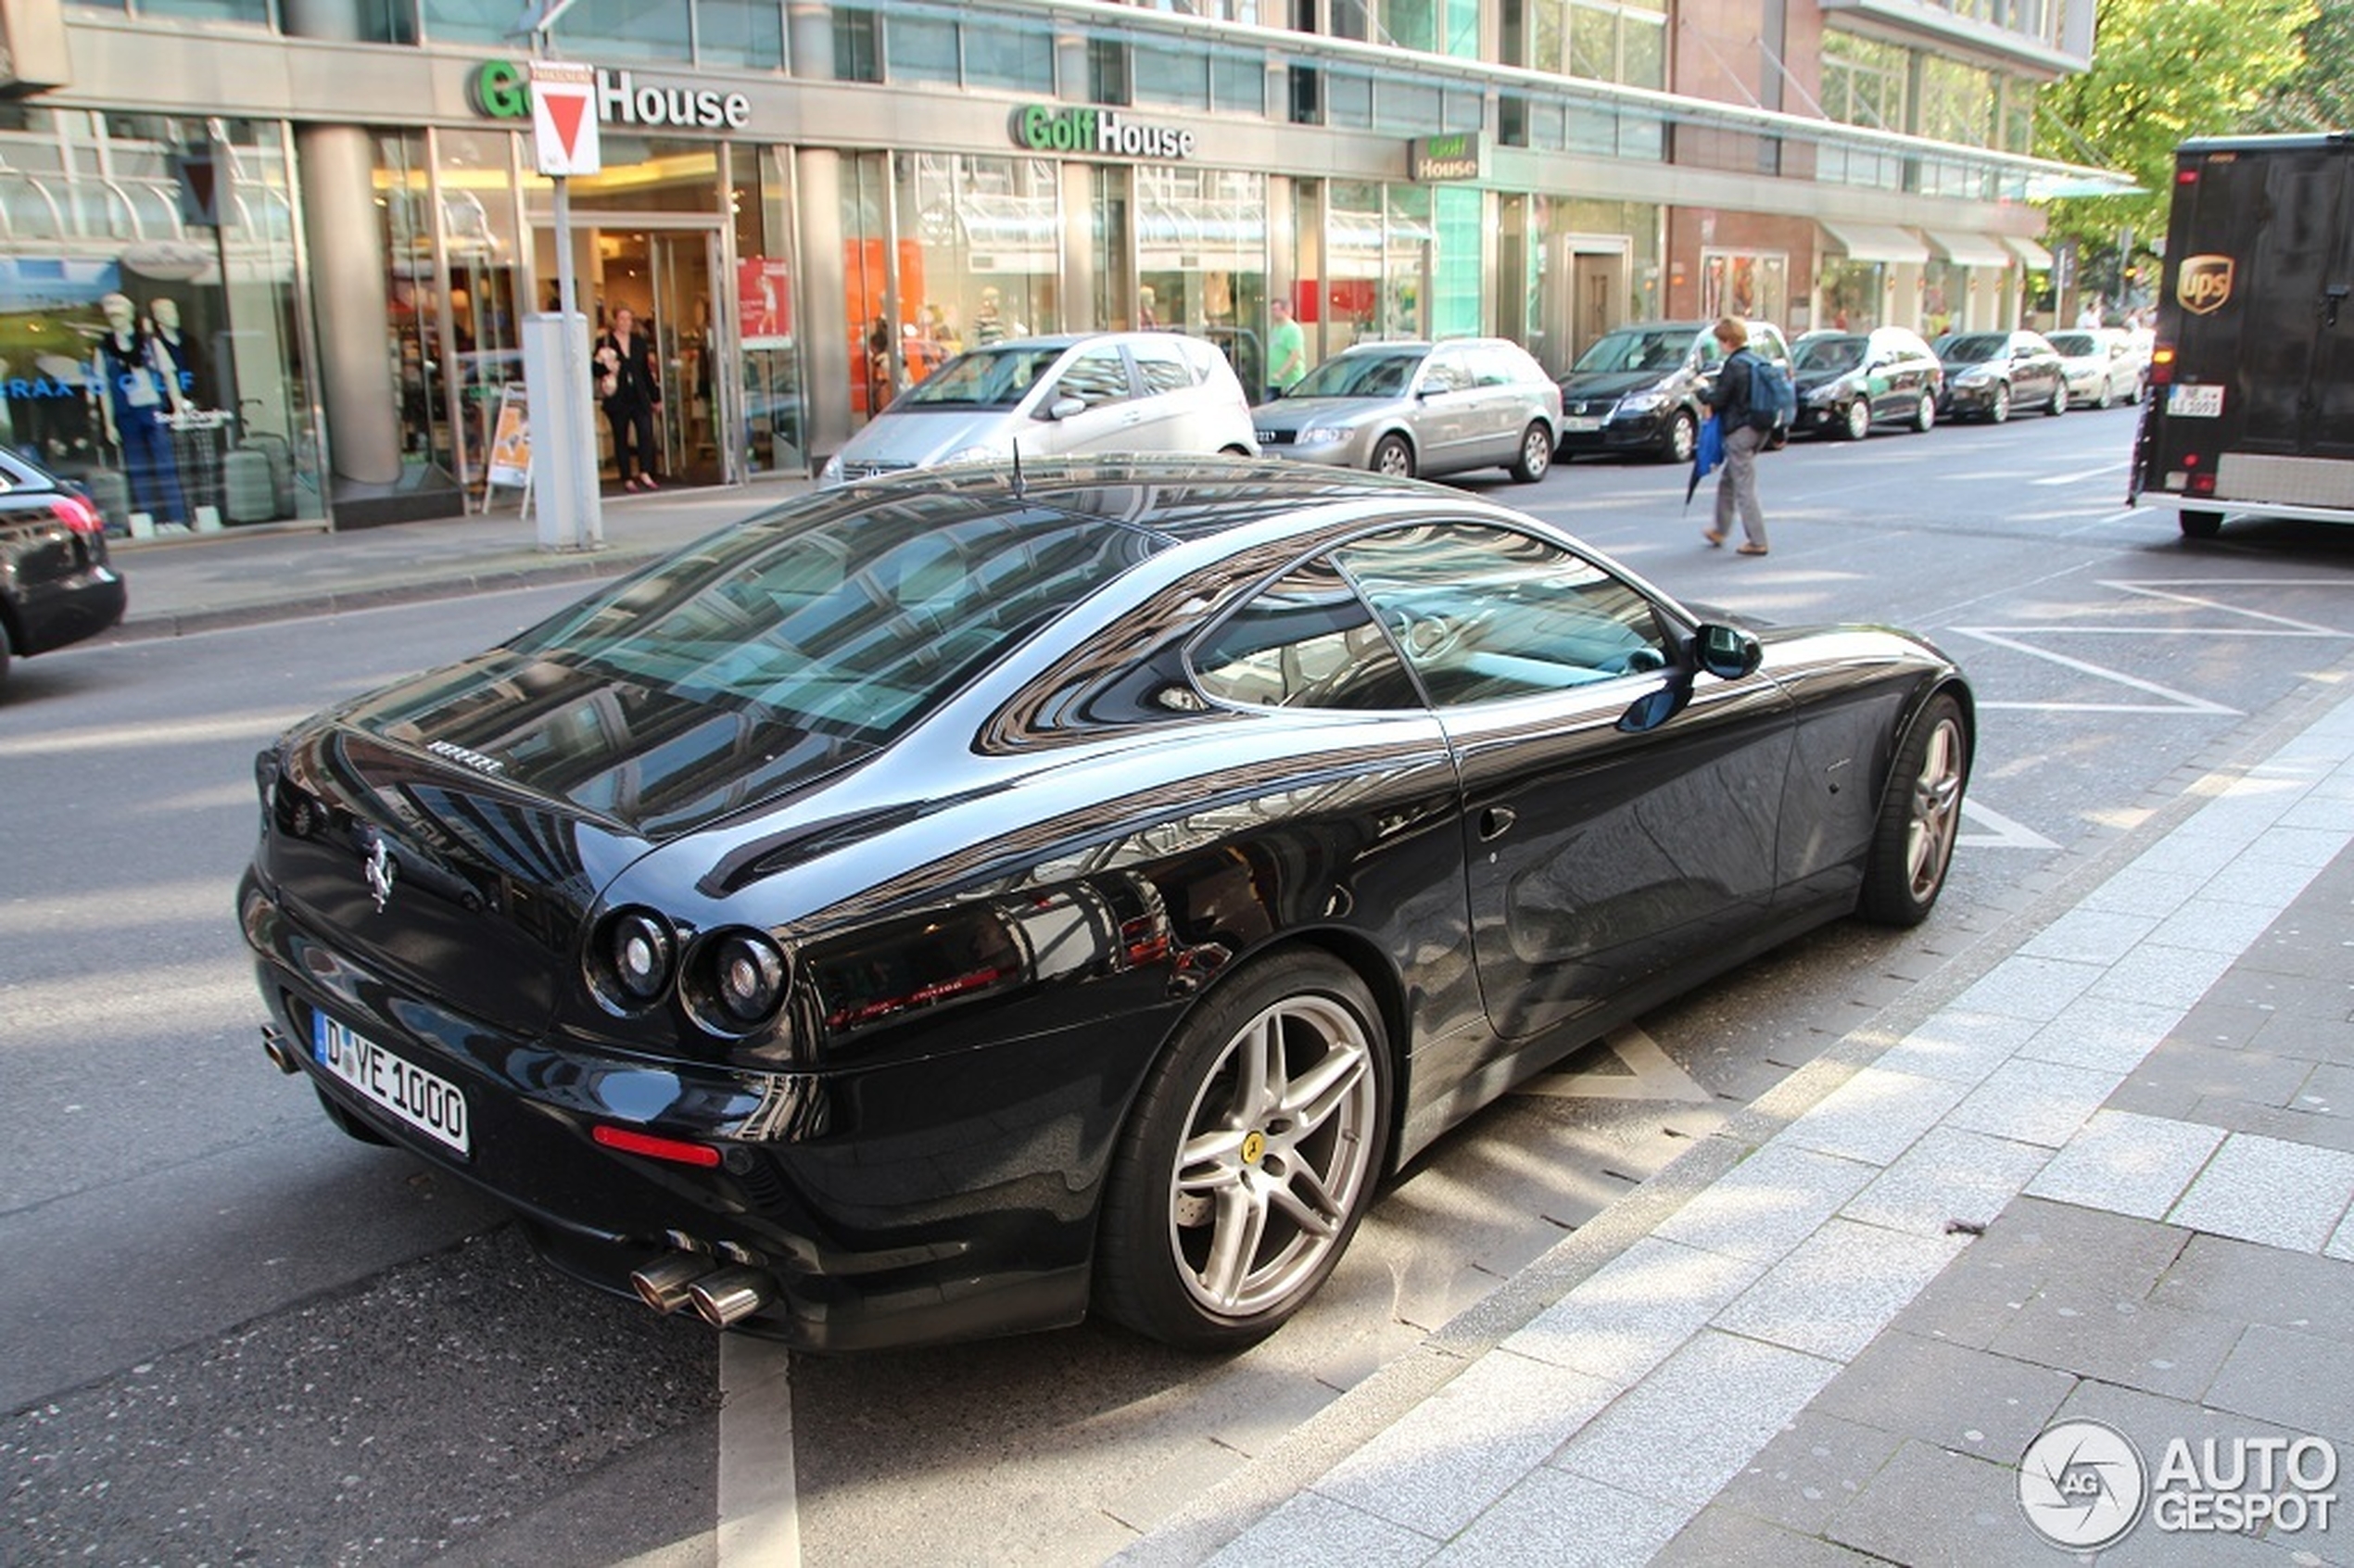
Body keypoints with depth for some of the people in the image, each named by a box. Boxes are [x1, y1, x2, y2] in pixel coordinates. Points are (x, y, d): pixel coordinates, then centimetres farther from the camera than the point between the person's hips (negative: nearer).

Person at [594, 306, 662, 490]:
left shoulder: (640, 342, 12)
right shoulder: (604, 343, 1)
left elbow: (647, 371, 15)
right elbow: (597, 370, 0)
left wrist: (655, 397, 15)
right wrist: (605, 368, -23)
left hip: (640, 397, 2)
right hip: (617, 399, -2)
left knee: (646, 432, -14)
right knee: (621, 439, 3)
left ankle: (645, 473, -13)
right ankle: (627, 479, 8)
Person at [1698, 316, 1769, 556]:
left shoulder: (1734, 366, -16)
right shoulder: (1757, 362, 10)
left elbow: (1718, 399, -15)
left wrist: (1702, 391, 3)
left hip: (1740, 432, -9)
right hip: (1757, 430, 9)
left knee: (1745, 487, -4)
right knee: (1727, 481, 22)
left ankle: (1757, 541, -3)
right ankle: (1719, 530, 32)